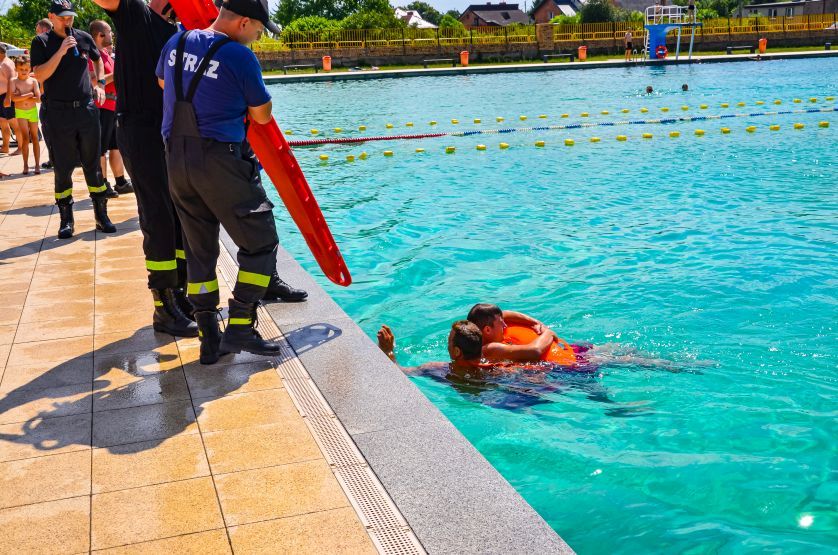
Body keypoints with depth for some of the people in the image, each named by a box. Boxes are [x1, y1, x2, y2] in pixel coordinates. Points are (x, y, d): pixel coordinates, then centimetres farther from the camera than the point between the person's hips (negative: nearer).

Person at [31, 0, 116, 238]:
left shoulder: (84, 38, 7)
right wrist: (61, 51, -19)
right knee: (63, 168, 3)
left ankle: (101, 216, 14)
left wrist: (100, 83, 13)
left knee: (92, 165, 7)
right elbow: (39, 75, -13)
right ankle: (66, 220, 11)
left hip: (87, 109, 3)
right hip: (59, 112, -2)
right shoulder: (41, 42, -1)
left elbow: (97, 59, 27)